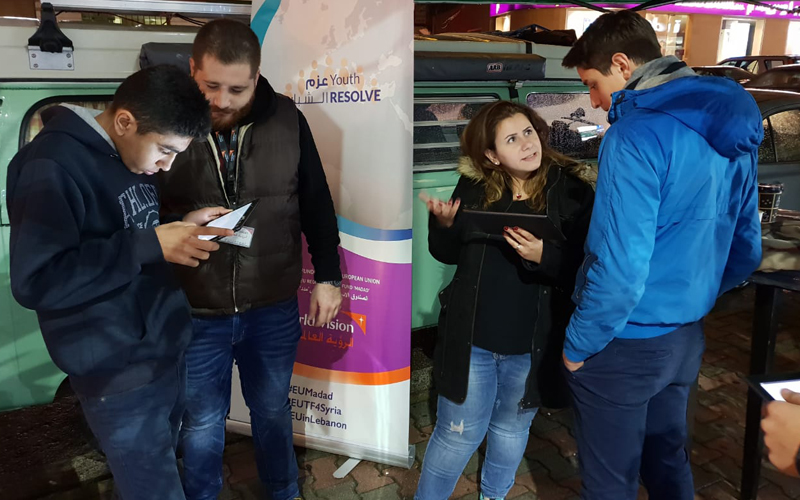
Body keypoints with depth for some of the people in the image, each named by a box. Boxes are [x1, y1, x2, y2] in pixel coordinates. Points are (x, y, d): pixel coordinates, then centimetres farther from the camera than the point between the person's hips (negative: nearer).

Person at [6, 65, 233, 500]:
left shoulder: (131, 155, 7)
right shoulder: (52, 167, -20)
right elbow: (36, 281, -26)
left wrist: (180, 226, 0)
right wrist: (151, 245, -28)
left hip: (168, 346, 8)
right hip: (119, 371, -8)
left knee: (162, 464, 21)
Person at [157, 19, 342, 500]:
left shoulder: (287, 119, -7)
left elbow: (317, 203, 2)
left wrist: (328, 276, 4)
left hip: (274, 308, 2)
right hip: (196, 312, -1)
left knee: (273, 410, 22)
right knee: (202, 424, 16)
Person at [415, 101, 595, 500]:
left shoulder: (572, 191, -11)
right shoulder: (473, 187, -5)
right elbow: (450, 254, 6)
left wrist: (544, 257, -30)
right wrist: (444, 226, -14)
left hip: (533, 345, 0)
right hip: (471, 338, 0)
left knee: (511, 429, 24)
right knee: (457, 434, 14)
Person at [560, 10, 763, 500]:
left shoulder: (637, 135, -22)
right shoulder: (732, 134, 6)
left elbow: (621, 268, -26)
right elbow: (746, 252, 12)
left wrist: (578, 345, -12)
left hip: (625, 347, -8)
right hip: (686, 339, 8)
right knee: (668, 459, 26)